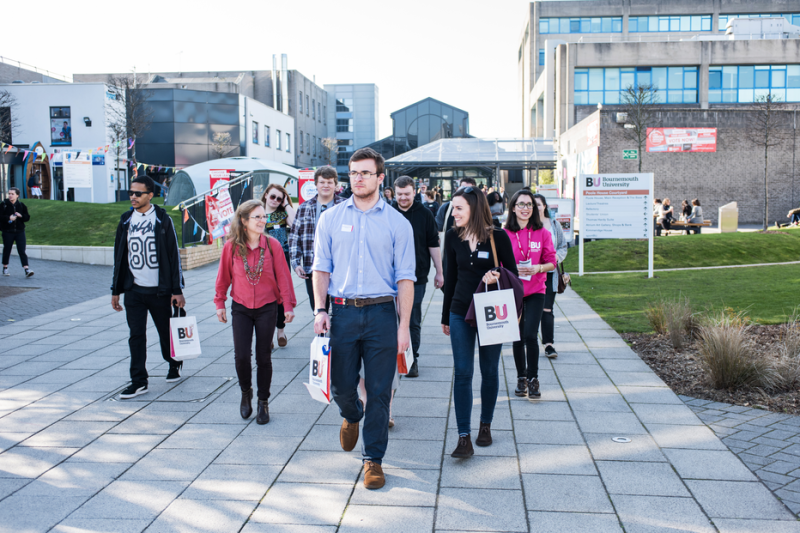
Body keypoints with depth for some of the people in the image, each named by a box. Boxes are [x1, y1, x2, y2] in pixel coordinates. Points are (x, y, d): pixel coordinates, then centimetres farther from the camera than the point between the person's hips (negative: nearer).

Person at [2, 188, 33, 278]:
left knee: (22, 250, -6)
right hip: (7, 231, -1)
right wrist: (8, 218, -21)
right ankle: (5, 268, 27)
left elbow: (27, 217, 6)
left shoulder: (21, 205, 5)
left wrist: (21, 216, -12)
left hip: (20, 231, 1)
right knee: (7, 250, 10)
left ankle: (27, 270, -13)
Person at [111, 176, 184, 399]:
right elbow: (119, 257, 12)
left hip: (159, 289, -3)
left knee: (166, 332, 9)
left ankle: (174, 364, 35)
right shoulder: (126, 220, 7)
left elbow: (174, 255, -4)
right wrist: (115, 290, 10)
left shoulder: (162, 220, -4)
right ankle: (138, 381, 7)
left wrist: (177, 290, -8)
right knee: (136, 335, 0)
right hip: (133, 289, 3)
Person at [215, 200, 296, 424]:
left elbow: (283, 276, -3)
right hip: (241, 308, 0)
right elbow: (224, 277, 5)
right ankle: (246, 393, 26)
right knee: (241, 356, -3)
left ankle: (263, 402, 23)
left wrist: (288, 306, -4)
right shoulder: (231, 246, -6)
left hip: (267, 308, 0)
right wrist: (220, 303, 8)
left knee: (263, 357, 6)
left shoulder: (272, 244, -7)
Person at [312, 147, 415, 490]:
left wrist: (404, 327, -5)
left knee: (379, 392, 3)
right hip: (343, 312, 2)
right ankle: (351, 416, 43)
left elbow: (405, 278, 0)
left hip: (381, 313, -1)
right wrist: (320, 310, -3)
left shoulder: (397, 223, 2)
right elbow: (321, 268, 9)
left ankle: (373, 459, 19)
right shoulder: (331, 218, 8)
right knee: (340, 386, 8)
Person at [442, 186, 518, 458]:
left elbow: (513, 273, 1)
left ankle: (486, 426, 30)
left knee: (489, 371, 11)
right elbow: (450, 277, 9)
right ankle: (464, 437, 0)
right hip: (461, 313, 2)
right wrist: (445, 316, 13)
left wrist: (497, 277, -22)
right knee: (462, 373, -3)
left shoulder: (498, 237, -7)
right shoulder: (453, 237, 1)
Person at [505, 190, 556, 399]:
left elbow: (551, 263, 3)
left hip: (535, 291, -1)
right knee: (518, 337, 8)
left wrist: (538, 268, -16)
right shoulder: (505, 234, -1)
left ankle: (533, 378, 5)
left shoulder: (543, 233, 0)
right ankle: (521, 378, 26)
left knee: (530, 334, -13)